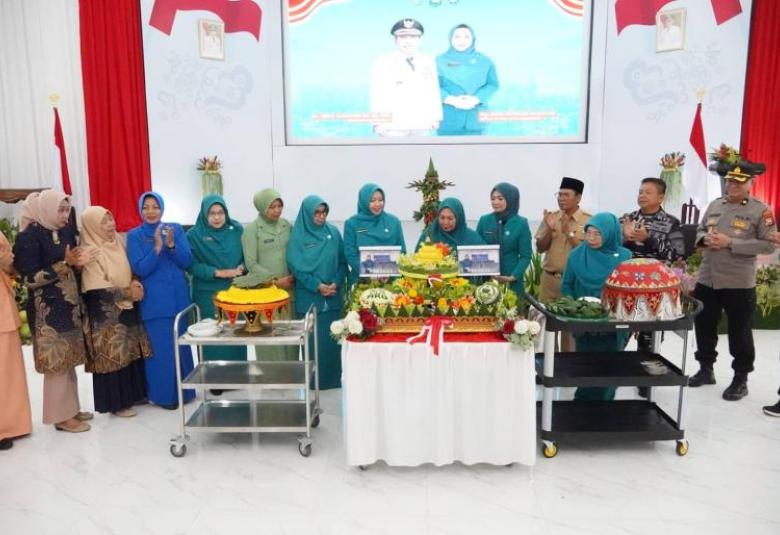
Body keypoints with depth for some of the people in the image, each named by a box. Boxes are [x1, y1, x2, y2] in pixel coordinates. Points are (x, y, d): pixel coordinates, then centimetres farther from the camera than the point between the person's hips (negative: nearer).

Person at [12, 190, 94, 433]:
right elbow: (30, 278, -16)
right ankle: (61, 416, 11)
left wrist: (79, 261, -7)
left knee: (68, 360, 13)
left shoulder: (66, 231, 7)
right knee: (56, 361, 0)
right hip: (47, 310, -7)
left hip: (70, 306, 7)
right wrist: (65, 264, -20)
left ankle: (71, 408, 25)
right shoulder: (29, 236, -13)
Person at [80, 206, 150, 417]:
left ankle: (134, 393, 25)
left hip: (128, 309, 7)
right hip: (106, 314, -7)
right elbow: (97, 289, -20)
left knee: (132, 351, 13)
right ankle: (117, 402, 10)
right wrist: (128, 292, -14)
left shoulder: (117, 244, 7)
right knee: (114, 354, -1)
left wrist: (135, 284, -5)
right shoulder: (90, 252, -15)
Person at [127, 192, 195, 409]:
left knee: (181, 344, 10)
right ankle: (162, 394, 13)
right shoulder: (135, 235, -1)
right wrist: (157, 247, -22)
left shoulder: (176, 229, 4)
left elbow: (187, 262, -2)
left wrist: (172, 245, -19)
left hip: (179, 297, 3)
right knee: (160, 348, 0)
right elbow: (140, 269, -10)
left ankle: (183, 390, 23)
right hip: (154, 301, -2)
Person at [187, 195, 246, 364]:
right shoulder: (194, 235, -3)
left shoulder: (237, 230, 4)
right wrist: (218, 272, -18)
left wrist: (242, 268, -11)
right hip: (208, 296, -2)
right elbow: (191, 265, -10)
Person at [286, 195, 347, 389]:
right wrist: (317, 286, -15)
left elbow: (343, 262, 6)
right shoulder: (297, 236, -3)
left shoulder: (333, 232, 5)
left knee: (332, 339, 6)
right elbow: (295, 266, -7)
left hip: (333, 297, 3)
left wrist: (336, 283, -10)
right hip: (309, 298, -2)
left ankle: (333, 378, 19)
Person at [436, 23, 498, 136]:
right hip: (448, 118, -1)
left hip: (474, 117, 1)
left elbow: (493, 84, 5)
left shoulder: (484, 61, 9)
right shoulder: (440, 61, 5)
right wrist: (451, 99, -19)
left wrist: (476, 99, -14)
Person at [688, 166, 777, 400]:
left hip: (739, 283, -5)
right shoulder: (714, 205, 9)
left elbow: (768, 244, -13)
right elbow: (700, 229, 18)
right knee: (704, 326, 14)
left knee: (740, 332, 5)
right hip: (706, 279, 5)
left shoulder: (761, 210, -6)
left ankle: (741, 379, 19)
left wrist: (730, 243, -20)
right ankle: (706, 369, 31)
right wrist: (705, 239, -6)